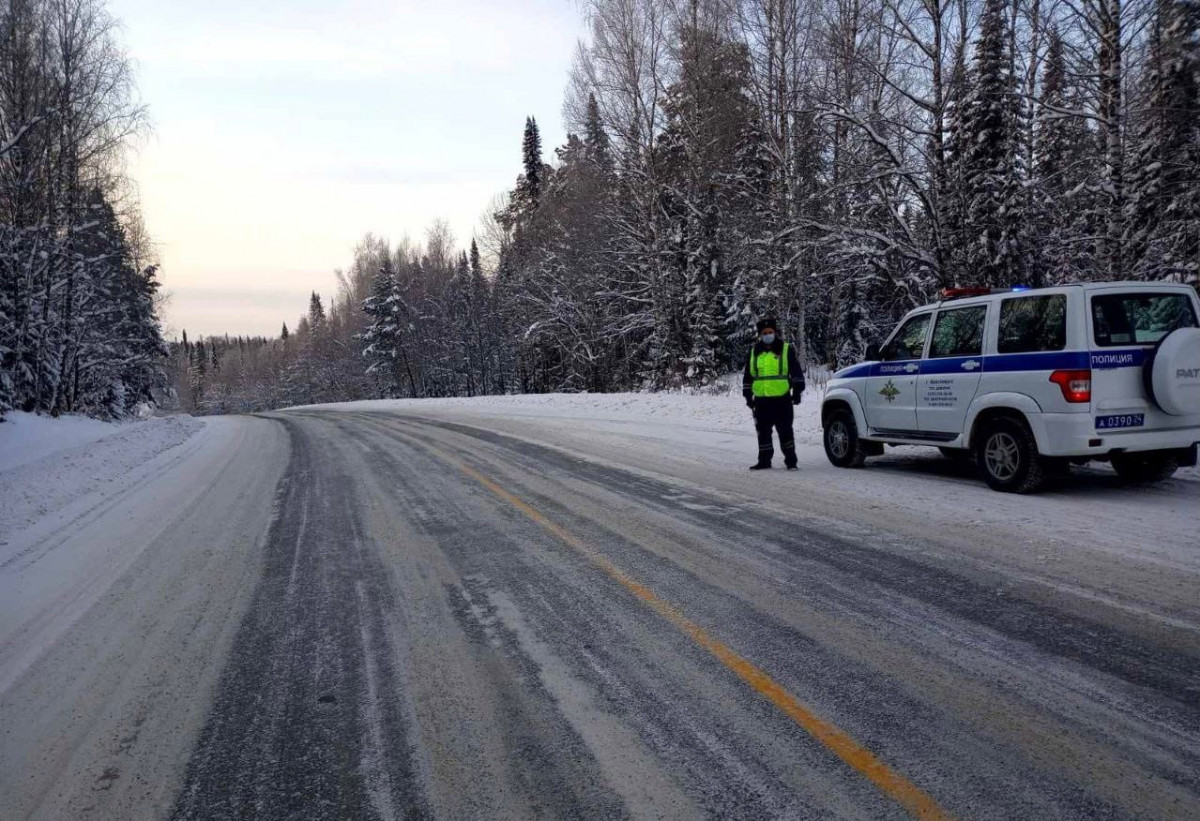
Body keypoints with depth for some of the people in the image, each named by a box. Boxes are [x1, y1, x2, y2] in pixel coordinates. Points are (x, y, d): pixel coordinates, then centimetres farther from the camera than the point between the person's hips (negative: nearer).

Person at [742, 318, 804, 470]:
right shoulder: (754, 352, 12)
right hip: (761, 400, 4)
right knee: (763, 432, 8)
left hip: (782, 399, -4)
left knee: (785, 431, -2)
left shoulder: (786, 350, 1)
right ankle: (764, 460, 17)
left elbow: (797, 372, 0)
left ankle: (791, 460, 5)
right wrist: (748, 395, 14)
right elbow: (748, 375, 18)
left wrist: (797, 391, -7)